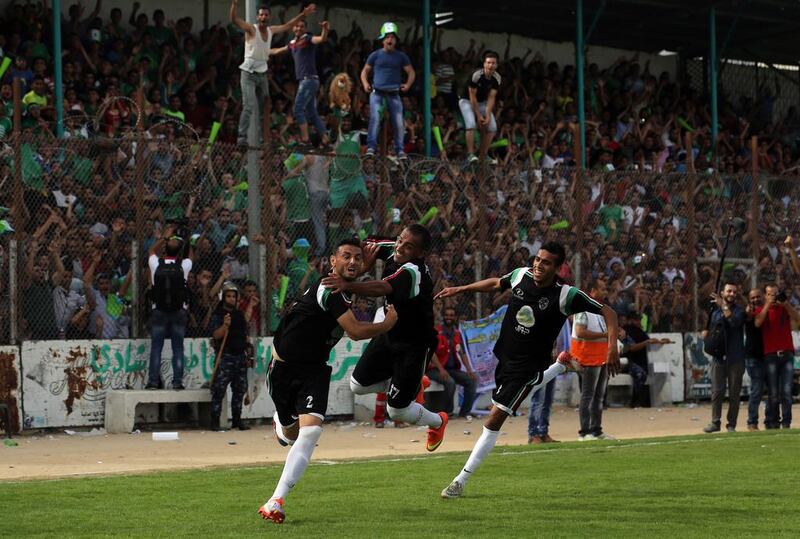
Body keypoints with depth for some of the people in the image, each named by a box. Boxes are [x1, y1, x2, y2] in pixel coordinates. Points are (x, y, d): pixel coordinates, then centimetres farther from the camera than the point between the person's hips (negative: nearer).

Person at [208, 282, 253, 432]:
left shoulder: (239, 315, 17)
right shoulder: (217, 315, -3)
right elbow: (216, 335, -15)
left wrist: (248, 354, 18)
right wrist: (225, 325, -32)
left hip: (240, 356, 7)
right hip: (225, 356, -7)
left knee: (240, 389, 8)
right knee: (219, 390, -10)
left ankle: (237, 420, 16)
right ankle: (215, 422, -10)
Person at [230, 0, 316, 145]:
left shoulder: (271, 30, 8)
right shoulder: (251, 29, -10)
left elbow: (287, 26, 25)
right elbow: (234, 19, -24)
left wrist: (303, 15, 25)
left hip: (263, 73, 7)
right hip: (249, 72, -7)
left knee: (263, 108, 10)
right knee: (249, 107, -17)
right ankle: (242, 137, -18)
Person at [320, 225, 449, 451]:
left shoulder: (413, 272, -33)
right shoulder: (393, 251, -9)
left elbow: (383, 289, -50)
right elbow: (371, 247, 11)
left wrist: (348, 286, -66)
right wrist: (365, 264, -13)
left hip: (413, 345, -8)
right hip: (390, 333, 8)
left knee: (397, 409, 0)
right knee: (358, 385, 10)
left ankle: (437, 422, 30)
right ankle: (412, 383, 30)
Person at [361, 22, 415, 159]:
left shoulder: (401, 56, 11)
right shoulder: (375, 55, 8)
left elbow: (411, 72, 15)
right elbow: (365, 71, 15)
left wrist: (408, 84, -3)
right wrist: (365, 83, -4)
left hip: (394, 93, 2)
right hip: (377, 92, -2)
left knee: (398, 122, -3)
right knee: (375, 118, -18)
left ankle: (399, 150, 6)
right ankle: (371, 147, -19)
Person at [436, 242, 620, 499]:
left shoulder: (565, 296, -21)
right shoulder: (521, 275, -6)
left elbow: (608, 312, -16)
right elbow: (496, 283, 17)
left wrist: (612, 346, -29)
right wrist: (460, 289, 15)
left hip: (527, 366, -6)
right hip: (504, 356, 6)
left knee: (495, 418, -11)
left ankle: (461, 481, -6)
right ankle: (562, 364, 53)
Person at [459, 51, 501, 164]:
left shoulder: (496, 78, -13)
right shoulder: (476, 75, -28)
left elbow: (491, 98, -11)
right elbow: (472, 97, -24)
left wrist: (488, 115, -20)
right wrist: (478, 115, -23)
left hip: (483, 102, 6)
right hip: (467, 101, -6)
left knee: (492, 127, -6)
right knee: (471, 124, -28)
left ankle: (483, 156, 2)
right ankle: (470, 154, -27)